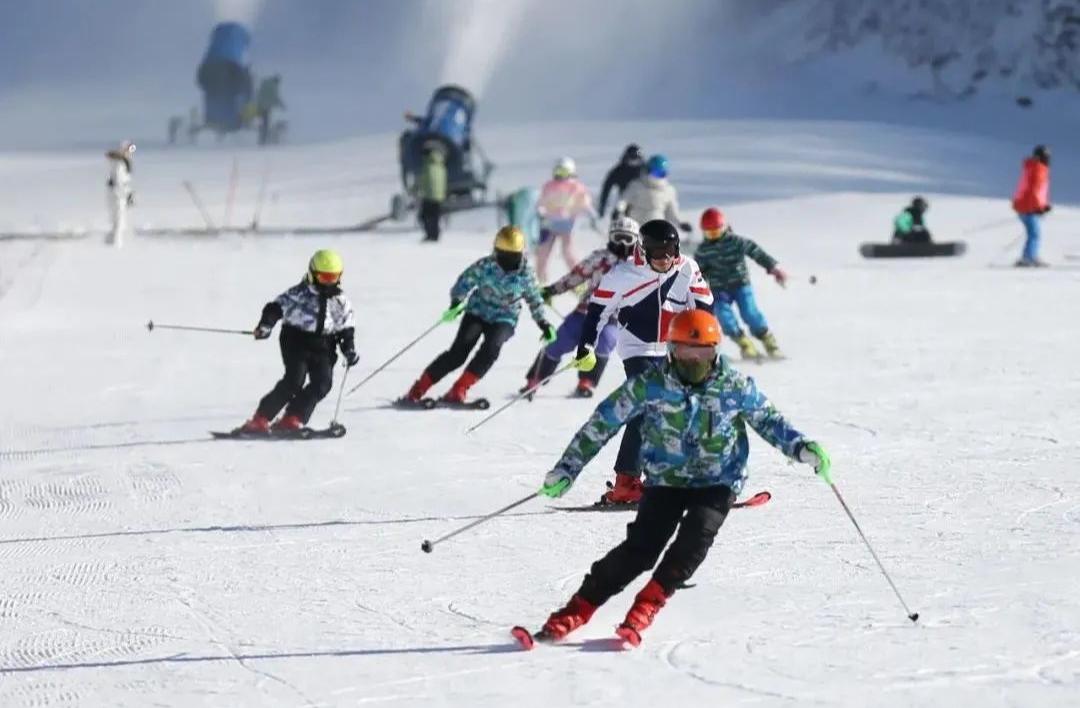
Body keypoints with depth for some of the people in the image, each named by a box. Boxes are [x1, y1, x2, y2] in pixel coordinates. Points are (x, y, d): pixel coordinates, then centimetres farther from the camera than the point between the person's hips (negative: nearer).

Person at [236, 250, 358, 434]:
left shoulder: (341, 302, 10)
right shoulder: (299, 294, -5)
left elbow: (345, 330, 18)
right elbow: (276, 307, -9)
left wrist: (349, 350, 4)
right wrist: (265, 325, -25)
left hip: (323, 346, 5)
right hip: (296, 340, -5)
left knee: (323, 382, -15)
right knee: (295, 379, -21)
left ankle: (291, 420, -11)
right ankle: (259, 420, -18)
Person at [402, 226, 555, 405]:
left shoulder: (525, 274, -8)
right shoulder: (484, 266, -13)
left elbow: (535, 300, 8)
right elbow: (464, 282, -8)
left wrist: (543, 324, 6)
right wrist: (456, 303, -25)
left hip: (504, 319, 1)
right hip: (478, 312, -1)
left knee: (491, 347, -30)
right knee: (459, 351, -20)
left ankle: (458, 391, -23)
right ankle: (418, 390, -14)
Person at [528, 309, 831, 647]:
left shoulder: (735, 387, -8)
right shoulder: (649, 386, -11)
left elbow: (769, 420, 8)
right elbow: (601, 424, -4)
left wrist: (803, 449, -7)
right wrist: (566, 469, -3)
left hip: (716, 483, 1)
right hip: (665, 481, -1)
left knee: (695, 537, -26)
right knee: (641, 546, -18)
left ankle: (643, 610, -23)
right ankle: (575, 613, -12)